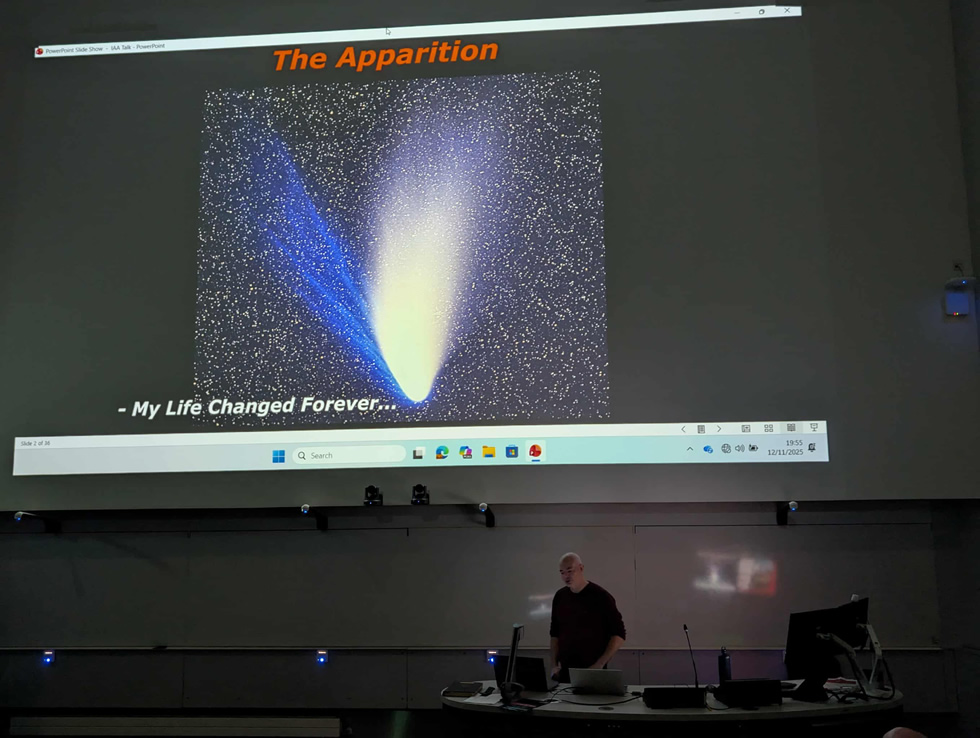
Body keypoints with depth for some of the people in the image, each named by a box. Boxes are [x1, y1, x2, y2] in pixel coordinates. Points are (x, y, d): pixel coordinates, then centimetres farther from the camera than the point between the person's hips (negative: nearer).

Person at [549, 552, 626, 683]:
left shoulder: (600, 596, -10)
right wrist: (554, 664, 3)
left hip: (592, 671, -4)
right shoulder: (560, 597, 5)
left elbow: (619, 635, -9)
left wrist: (599, 664, -16)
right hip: (564, 671, 4)